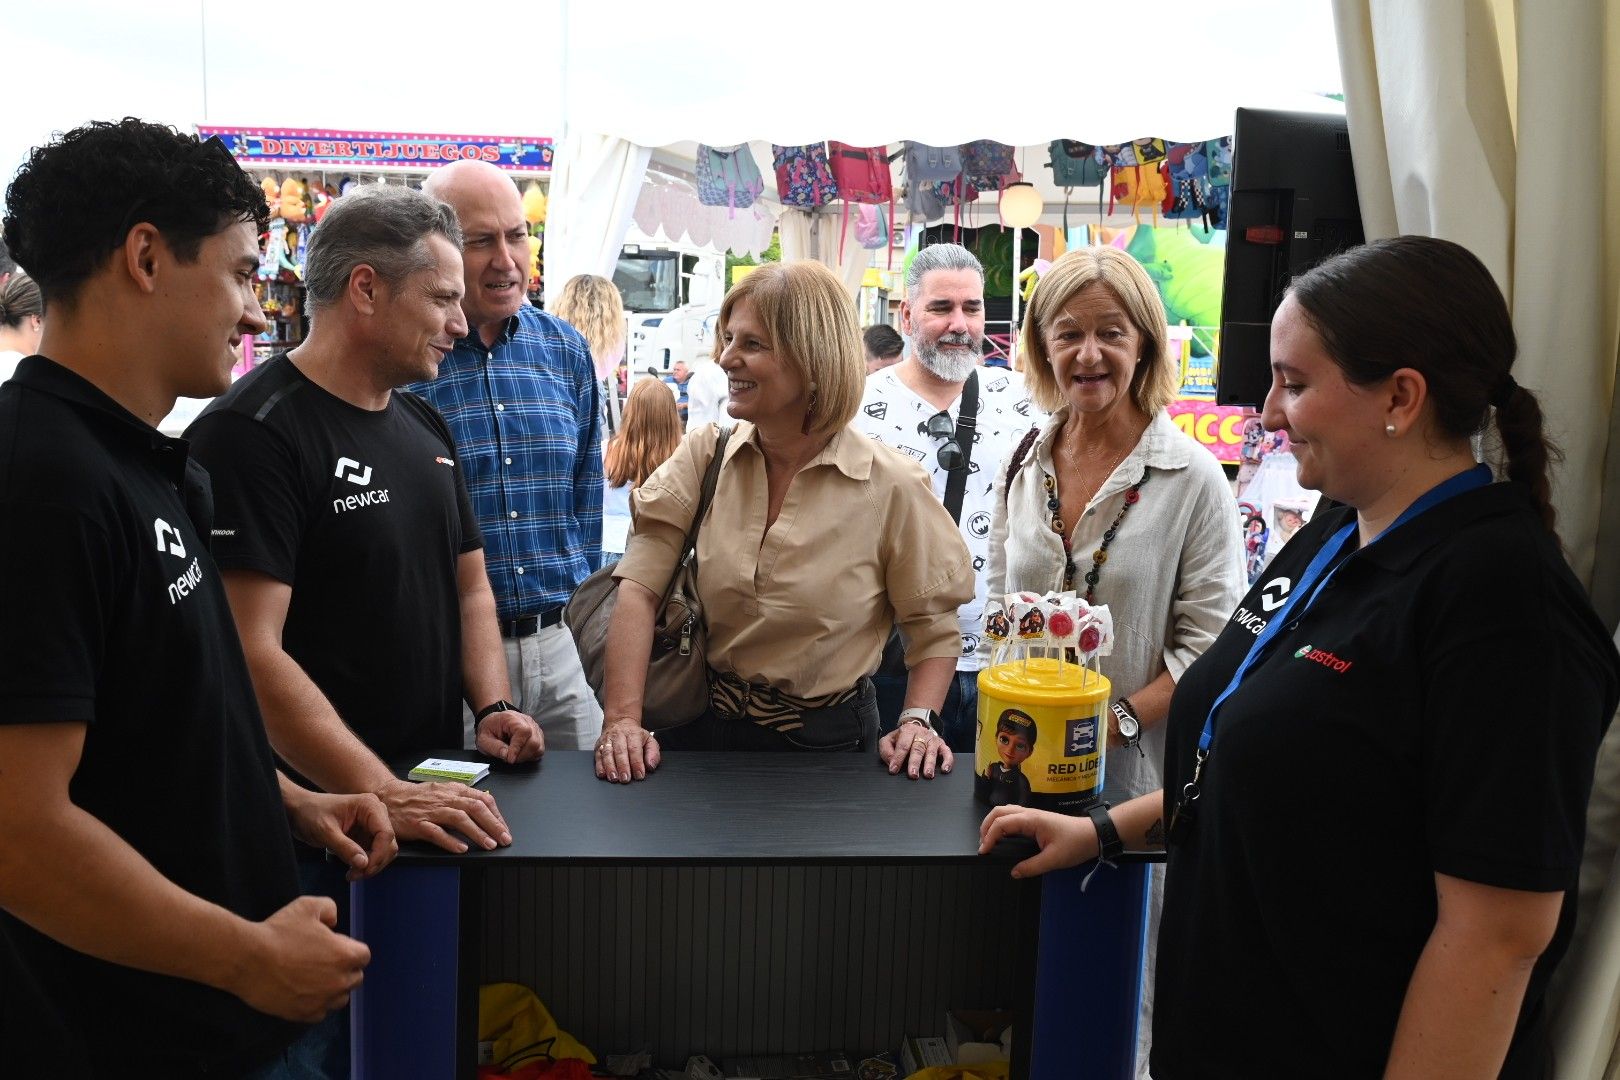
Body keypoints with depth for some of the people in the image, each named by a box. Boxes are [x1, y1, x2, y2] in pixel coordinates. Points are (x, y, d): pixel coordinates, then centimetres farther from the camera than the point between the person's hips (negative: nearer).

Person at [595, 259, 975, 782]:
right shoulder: (704, 458, -1)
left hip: (828, 740, -1)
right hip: (707, 727, 2)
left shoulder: (891, 487, -9)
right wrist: (623, 719, -20)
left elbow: (933, 627, 0)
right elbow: (639, 587, -10)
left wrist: (918, 722, -15)